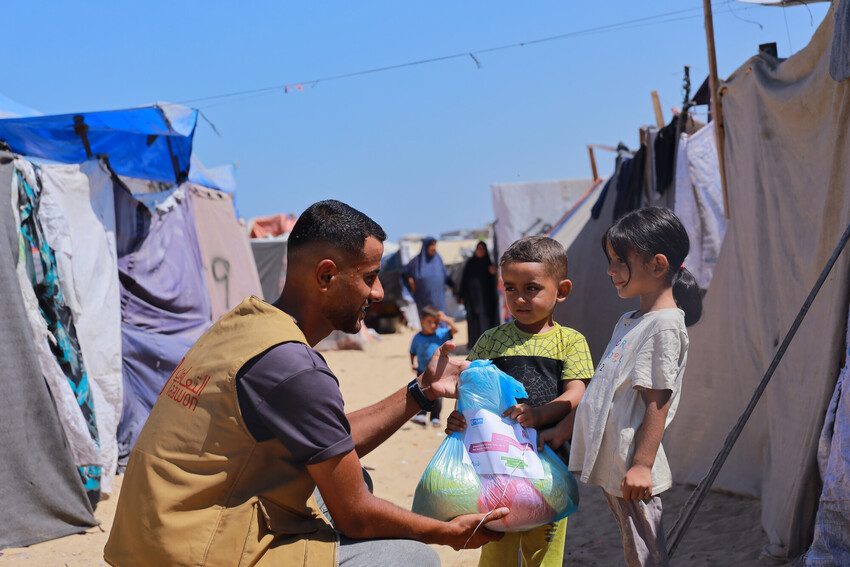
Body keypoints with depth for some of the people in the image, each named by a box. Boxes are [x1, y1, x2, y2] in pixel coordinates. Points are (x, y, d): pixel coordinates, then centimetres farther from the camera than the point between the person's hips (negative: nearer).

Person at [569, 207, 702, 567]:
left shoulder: (665, 325, -15)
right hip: (610, 464, 9)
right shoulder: (629, 321, 15)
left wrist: (641, 465, -21)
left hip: (631, 470, -9)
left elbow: (657, 402, -19)